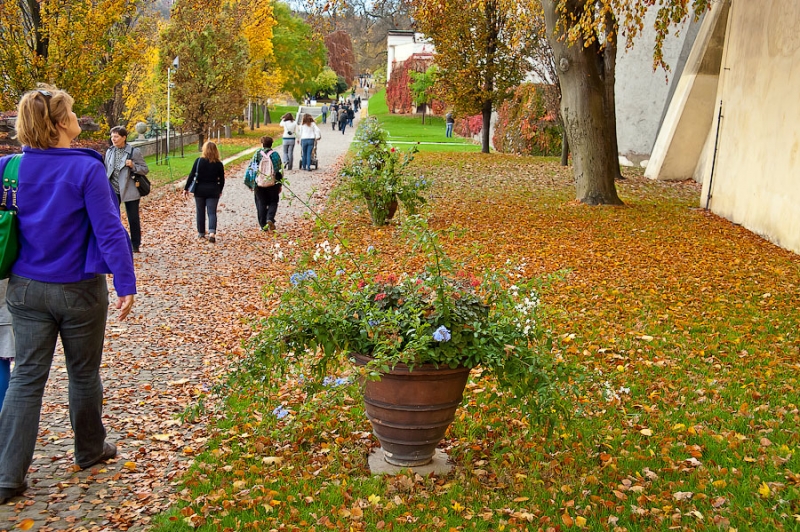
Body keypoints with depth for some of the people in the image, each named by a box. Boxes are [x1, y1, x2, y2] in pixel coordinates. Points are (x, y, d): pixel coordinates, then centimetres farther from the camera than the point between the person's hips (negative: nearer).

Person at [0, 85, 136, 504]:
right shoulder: (86, 169, -17)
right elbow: (109, 230, -18)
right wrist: (126, 283, -11)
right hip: (78, 290, -4)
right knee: (83, 372, 15)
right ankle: (90, 450, 34)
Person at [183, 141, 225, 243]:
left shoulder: (199, 161, -7)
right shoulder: (219, 164, -4)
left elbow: (192, 175, -6)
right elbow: (222, 179, 3)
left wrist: (186, 188, 2)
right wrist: (220, 190, 19)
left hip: (200, 189, 0)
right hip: (213, 190, 0)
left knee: (200, 212, 13)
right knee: (212, 212, 0)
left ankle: (201, 233, 21)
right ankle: (212, 232, -21)